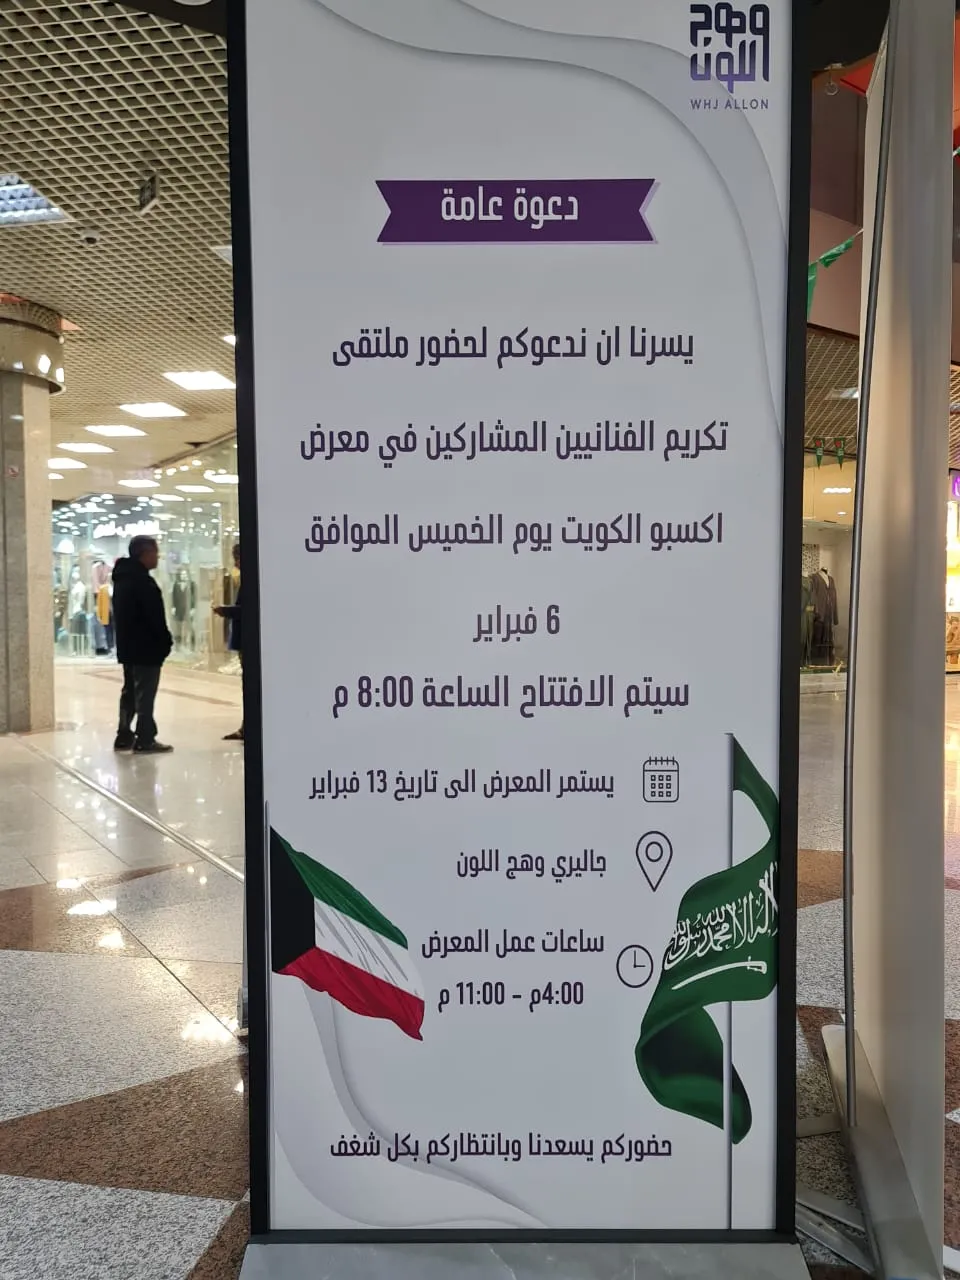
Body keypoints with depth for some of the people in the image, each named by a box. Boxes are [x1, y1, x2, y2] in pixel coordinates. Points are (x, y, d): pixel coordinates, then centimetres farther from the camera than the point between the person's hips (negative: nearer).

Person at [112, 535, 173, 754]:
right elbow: (155, 617, -20)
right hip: (146, 648, -10)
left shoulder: (122, 578, 14)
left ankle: (124, 736, 19)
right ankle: (145, 740, -2)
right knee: (145, 695, -5)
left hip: (128, 647, 10)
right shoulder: (142, 581, -17)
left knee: (130, 691, 15)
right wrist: (166, 642, -10)